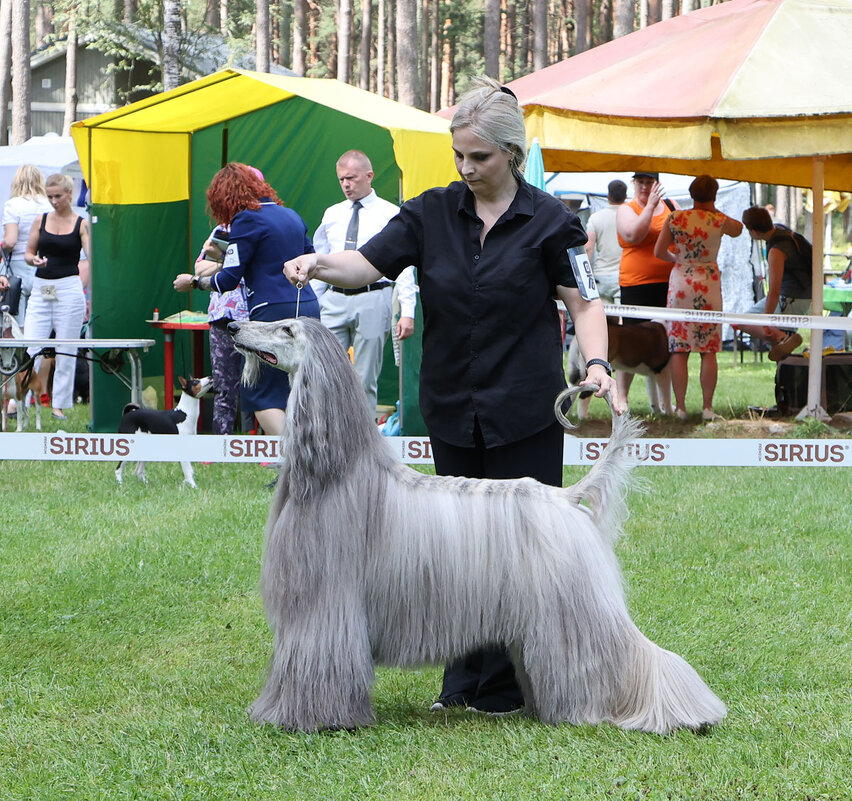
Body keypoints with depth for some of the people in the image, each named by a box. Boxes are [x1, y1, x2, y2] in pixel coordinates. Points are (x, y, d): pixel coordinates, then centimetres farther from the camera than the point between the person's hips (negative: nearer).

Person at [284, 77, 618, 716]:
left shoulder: (548, 221, -5)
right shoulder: (432, 213, 4)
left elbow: (585, 303, -2)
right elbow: (366, 265, -3)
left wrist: (597, 364, -19)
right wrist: (317, 265, -22)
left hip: (524, 412, -4)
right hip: (453, 409, 4)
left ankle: (509, 687, 6)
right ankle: (465, 681, 17)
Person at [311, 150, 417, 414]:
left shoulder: (390, 214, 0)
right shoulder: (332, 214, 13)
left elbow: (404, 266, -4)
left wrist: (407, 311, -12)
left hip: (372, 301, -4)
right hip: (334, 301, 4)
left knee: (365, 381, 1)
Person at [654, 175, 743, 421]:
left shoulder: (675, 219, -4)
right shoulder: (719, 221, -5)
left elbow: (659, 252, 2)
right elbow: (738, 229, 17)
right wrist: (714, 211, 18)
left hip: (680, 283, 0)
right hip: (709, 285, 0)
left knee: (679, 350, 3)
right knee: (709, 350, 4)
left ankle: (680, 407, 2)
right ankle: (707, 407, 3)